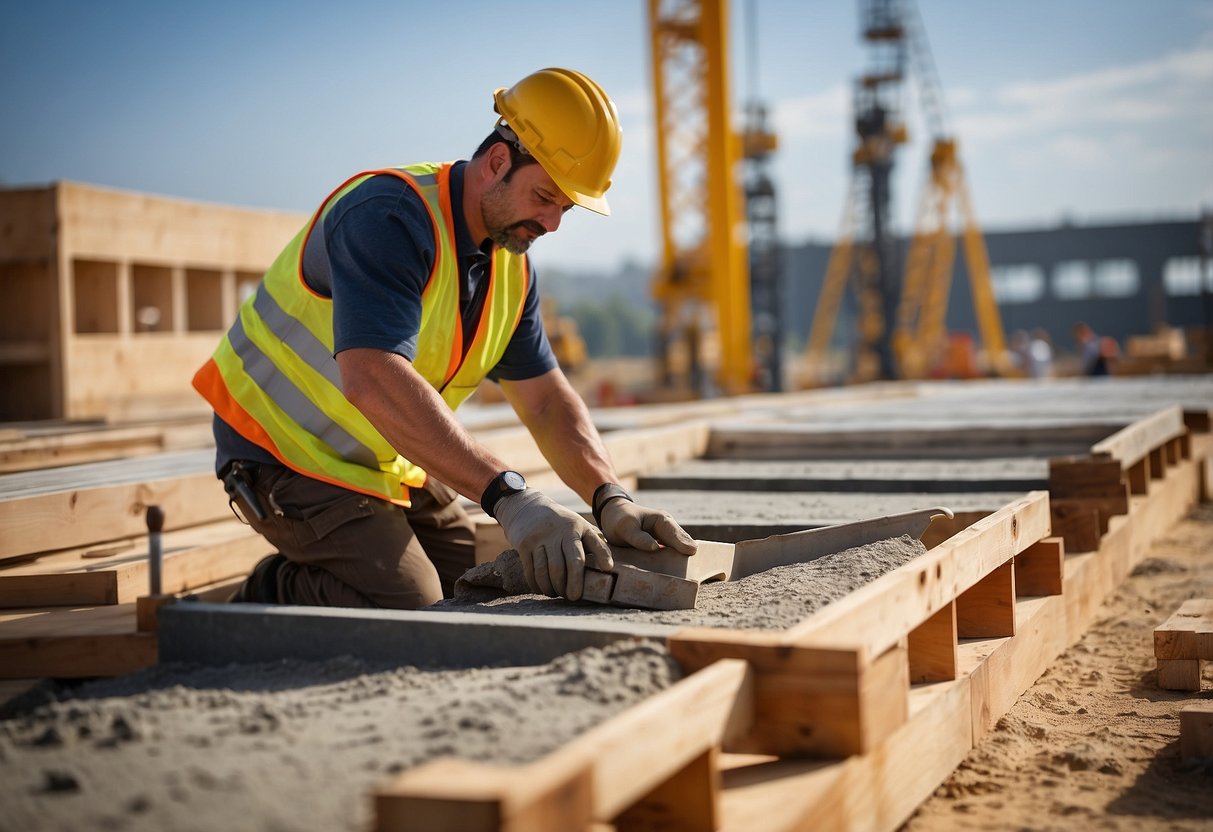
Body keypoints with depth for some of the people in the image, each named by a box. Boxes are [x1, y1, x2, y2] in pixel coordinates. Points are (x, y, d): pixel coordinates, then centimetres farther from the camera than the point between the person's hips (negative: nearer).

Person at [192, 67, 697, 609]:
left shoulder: (513, 267, 1)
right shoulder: (388, 215, -27)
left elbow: (546, 401, 2)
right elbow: (372, 381, -41)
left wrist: (611, 502, -17)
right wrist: (509, 497, -46)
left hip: (388, 463, 9)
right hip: (290, 452, -9)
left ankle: (299, 582, 18)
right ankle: (270, 600, 4)